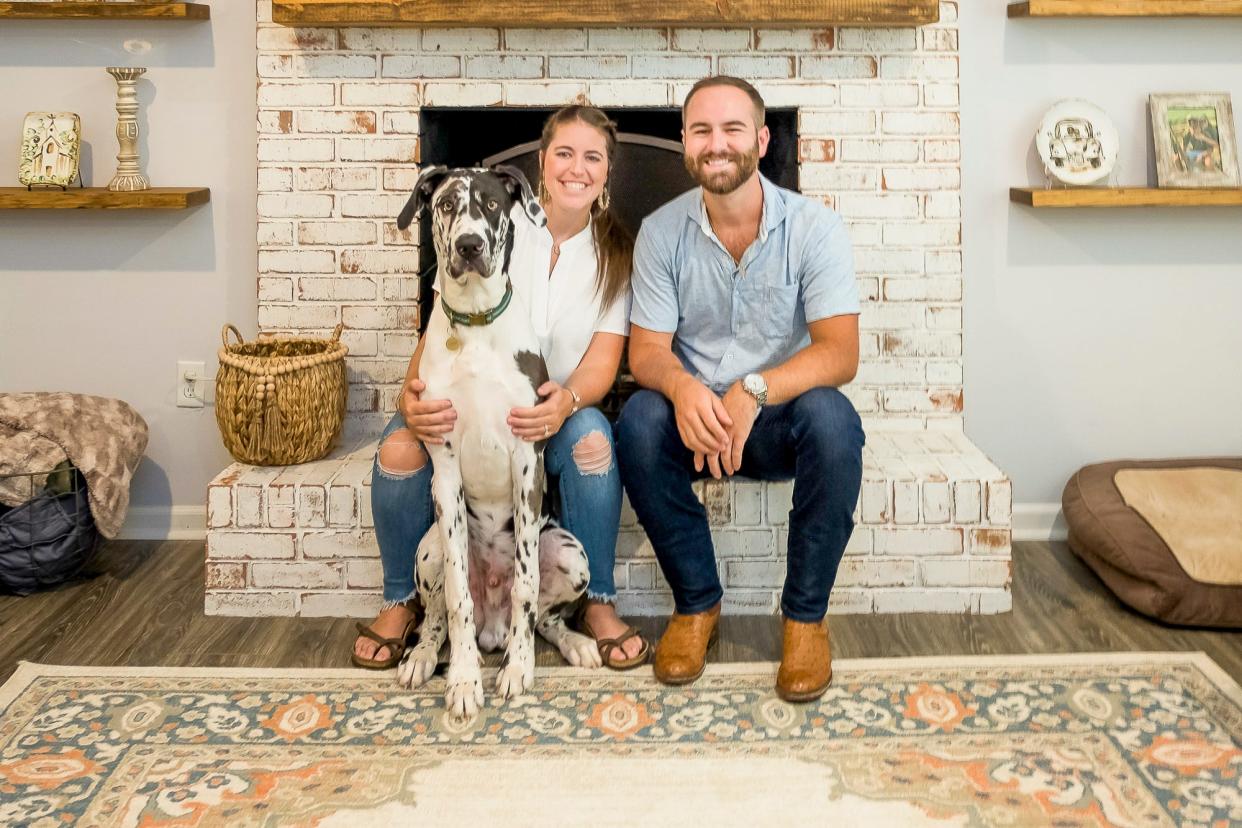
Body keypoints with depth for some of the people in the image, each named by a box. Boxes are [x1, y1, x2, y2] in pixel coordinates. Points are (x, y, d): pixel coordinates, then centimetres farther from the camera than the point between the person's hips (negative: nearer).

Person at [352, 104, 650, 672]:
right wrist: (414, 397, -32)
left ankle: (599, 603, -13)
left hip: (561, 409, 1)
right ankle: (402, 600, -3)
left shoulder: (616, 253, 0)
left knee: (592, 438, -34)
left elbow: (604, 359, -7)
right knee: (399, 448, -30)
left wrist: (567, 400, -32)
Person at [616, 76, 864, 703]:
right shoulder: (662, 232, -2)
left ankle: (806, 614, -14)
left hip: (780, 421, -1)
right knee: (640, 421, -30)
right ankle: (697, 602, -9)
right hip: (696, 417, 2)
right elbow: (646, 349, -6)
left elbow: (840, 353, -18)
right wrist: (683, 388, -32)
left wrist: (755, 390, -36)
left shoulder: (813, 227, -9)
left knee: (831, 418, -34)